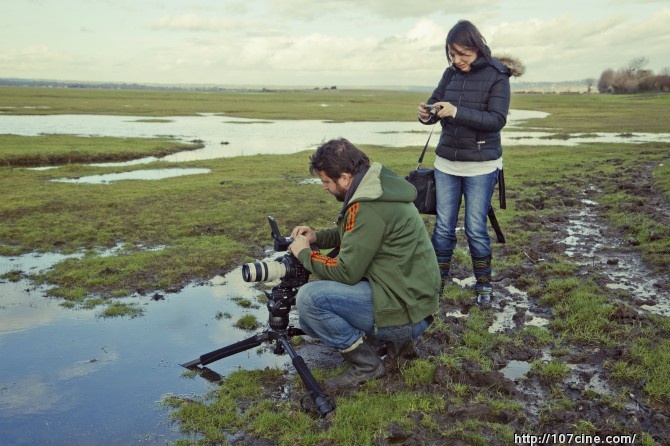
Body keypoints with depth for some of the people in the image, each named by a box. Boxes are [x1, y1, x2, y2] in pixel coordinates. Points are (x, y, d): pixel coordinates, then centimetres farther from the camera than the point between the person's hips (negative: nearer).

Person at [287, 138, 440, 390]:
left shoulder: (369, 207, -25)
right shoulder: (377, 189, 6)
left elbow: (346, 272, -21)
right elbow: (353, 234, 22)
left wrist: (304, 253, -5)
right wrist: (317, 237, 6)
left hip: (404, 311, -10)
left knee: (308, 298, -21)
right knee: (309, 320, 14)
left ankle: (367, 364, -6)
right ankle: (395, 338, 13)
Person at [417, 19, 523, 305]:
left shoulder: (497, 76, -9)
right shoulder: (451, 74, 4)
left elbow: (497, 120, -18)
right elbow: (435, 105, 7)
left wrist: (457, 112, -29)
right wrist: (426, 113, -18)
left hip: (481, 166, -4)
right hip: (446, 163, 4)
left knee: (475, 229, 1)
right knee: (443, 227, 8)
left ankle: (484, 284, 20)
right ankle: (438, 281, 21)